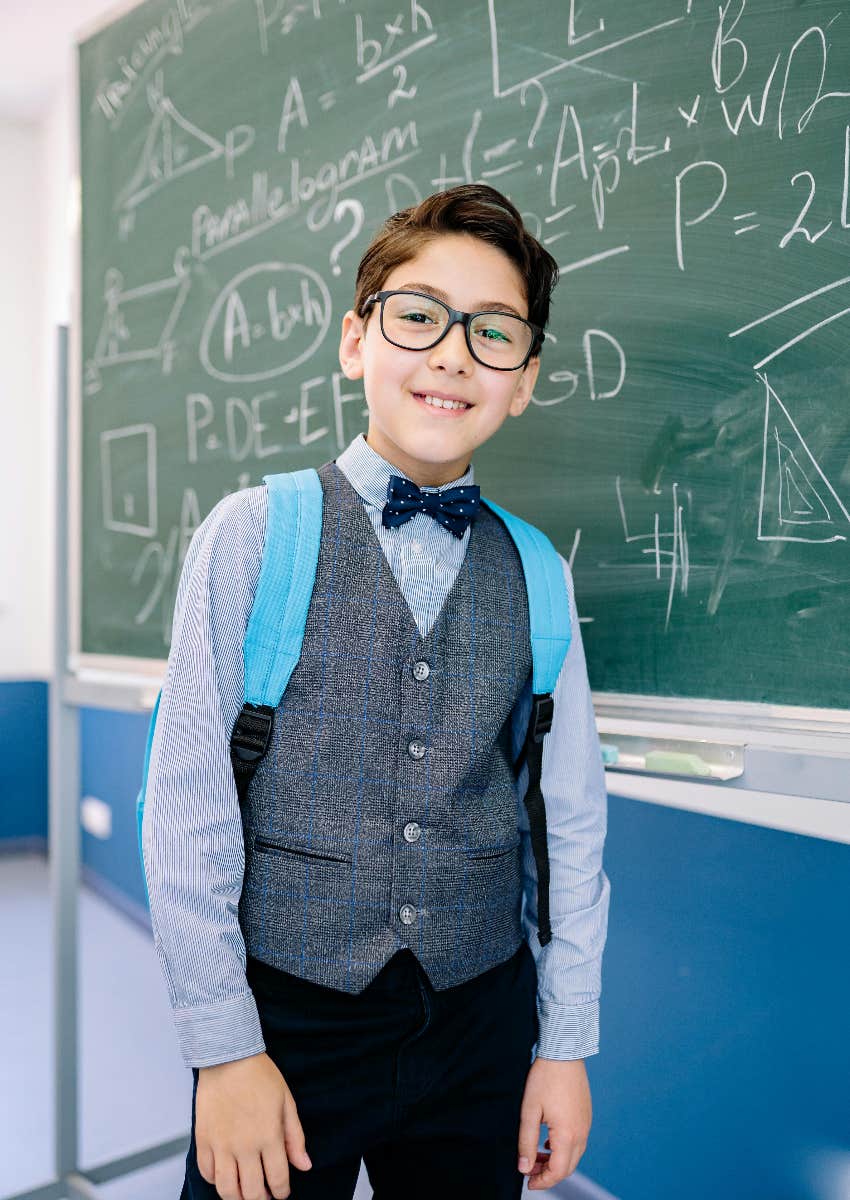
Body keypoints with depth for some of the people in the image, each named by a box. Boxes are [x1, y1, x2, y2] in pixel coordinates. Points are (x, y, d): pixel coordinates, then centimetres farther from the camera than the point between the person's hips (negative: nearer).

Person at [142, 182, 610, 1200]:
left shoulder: (536, 574, 0)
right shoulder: (254, 533, -8)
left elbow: (571, 819, 3)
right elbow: (188, 803, -8)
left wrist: (566, 1041, 6)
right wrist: (222, 1047, -7)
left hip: (480, 1026, 3)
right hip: (285, 1019, -2)